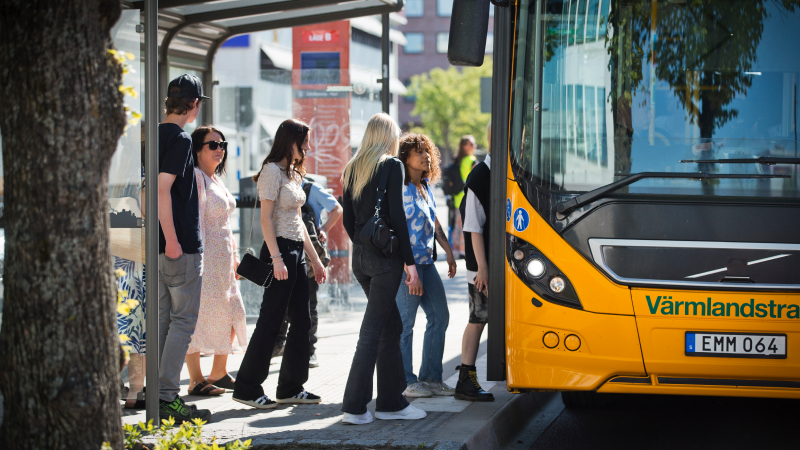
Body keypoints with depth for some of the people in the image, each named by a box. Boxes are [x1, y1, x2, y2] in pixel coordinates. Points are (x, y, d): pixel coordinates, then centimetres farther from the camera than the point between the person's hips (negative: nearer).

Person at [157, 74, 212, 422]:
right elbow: (162, 188, -21)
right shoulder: (180, 139, -12)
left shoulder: (156, 135, 14)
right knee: (183, 320, -5)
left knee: (161, 320, 11)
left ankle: (156, 396, 12)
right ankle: (167, 398, -8)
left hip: (158, 246, 9)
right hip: (182, 247, -8)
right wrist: (172, 239, -21)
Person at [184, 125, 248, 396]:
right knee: (198, 314, -6)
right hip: (204, 258, -10)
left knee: (232, 313, 11)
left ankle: (219, 373, 21)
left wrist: (234, 257, 22)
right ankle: (196, 381, -3)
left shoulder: (216, 180, 19)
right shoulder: (195, 177, -10)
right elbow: (194, 220, -18)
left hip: (223, 259, 10)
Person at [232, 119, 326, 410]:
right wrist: (277, 259, -21)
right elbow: (266, 218, -15)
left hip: (296, 252, 9)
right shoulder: (273, 171, -10)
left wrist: (315, 259, 19)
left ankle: (291, 388, 16)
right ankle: (246, 388, 0)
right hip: (279, 250, -9)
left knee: (301, 322, 9)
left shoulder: (294, 173, 18)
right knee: (270, 321, -6)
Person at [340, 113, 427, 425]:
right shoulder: (392, 165, -7)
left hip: (360, 256, 7)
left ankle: (391, 401, 18)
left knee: (391, 325, 16)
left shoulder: (352, 168, 13)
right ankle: (354, 407, -5)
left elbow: (348, 220, 13)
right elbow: (396, 215, -13)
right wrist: (409, 260, -10)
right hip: (385, 256, -7)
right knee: (373, 330, -4)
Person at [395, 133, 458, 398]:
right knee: (404, 323, -2)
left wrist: (449, 253, 20)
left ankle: (431, 378, 18)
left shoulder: (426, 187, 13)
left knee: (440, 316, 10)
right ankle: (405, 382, 6)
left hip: (426, 262, 9)